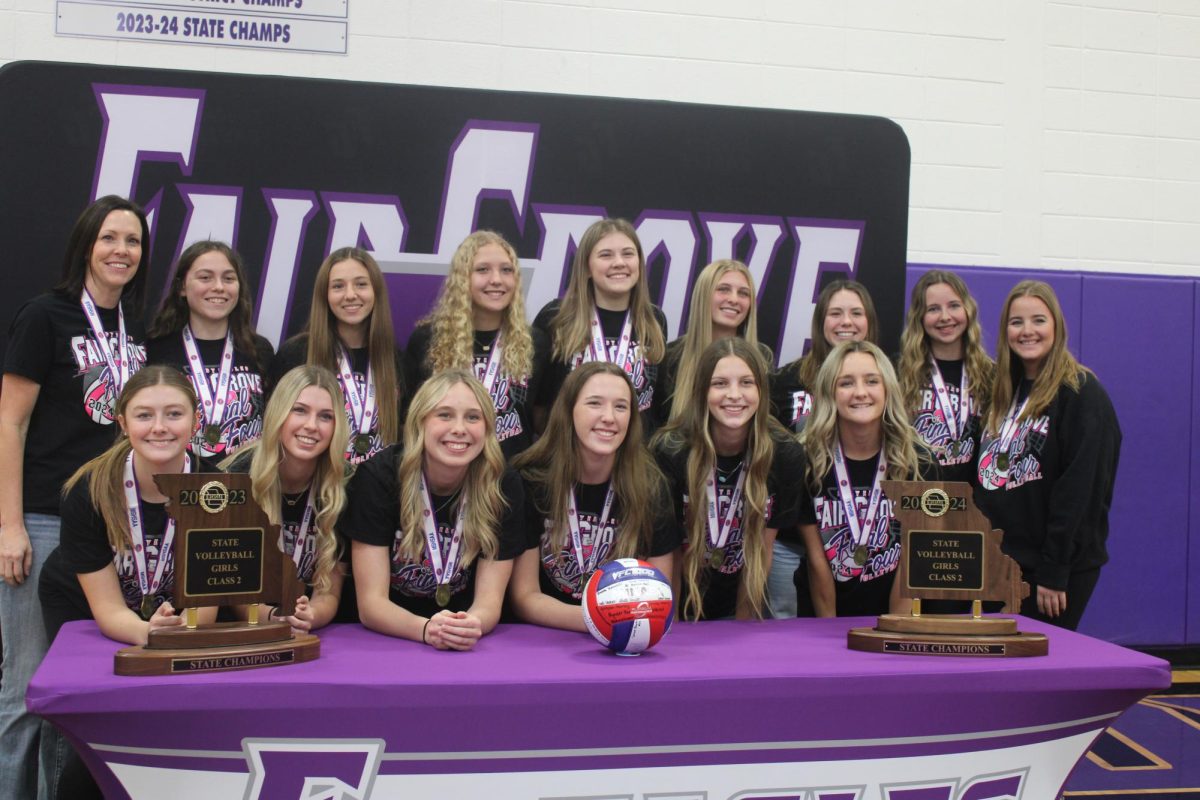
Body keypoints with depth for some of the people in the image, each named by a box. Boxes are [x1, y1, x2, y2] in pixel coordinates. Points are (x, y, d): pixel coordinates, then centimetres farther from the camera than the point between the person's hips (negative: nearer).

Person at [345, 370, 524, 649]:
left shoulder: (503, 487, -7)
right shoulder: (378, 478, -12)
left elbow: (490, 598, -9)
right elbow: (370, 602, -14)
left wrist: (473, 625, -31)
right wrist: (426, 629, -33)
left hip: (466, 651, 2)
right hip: (384, 647, -1)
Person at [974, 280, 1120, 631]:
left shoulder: (1082, 392, -10)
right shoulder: (1003, 390, 13)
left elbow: (1080, 487, -16)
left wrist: (1054, 571, -19)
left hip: (1060, 566, -7)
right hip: (1000, 560, 7)